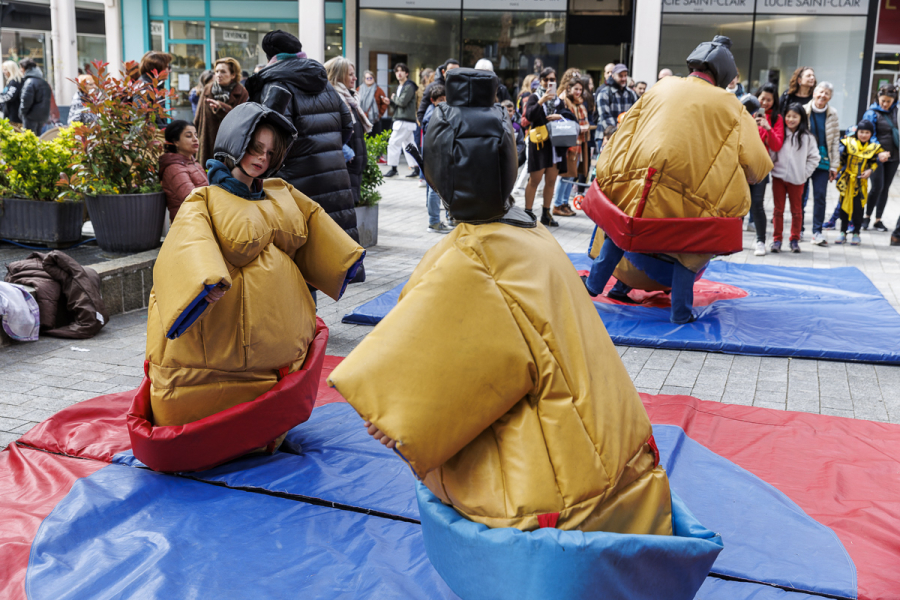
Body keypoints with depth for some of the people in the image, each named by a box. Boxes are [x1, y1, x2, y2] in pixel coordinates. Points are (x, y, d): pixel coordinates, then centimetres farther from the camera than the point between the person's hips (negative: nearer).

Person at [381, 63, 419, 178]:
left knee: (393, 143, -9)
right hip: (401, 121, 10)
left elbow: (403, 102, -20)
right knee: (408, 144, 9)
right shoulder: (400, 87, 21)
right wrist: (390, 102, 5)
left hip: (405, 121, -10)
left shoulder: (409, 86, -9)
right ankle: (416, 169, 9)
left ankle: (393, 168, -5)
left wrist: (394, 97, -2)